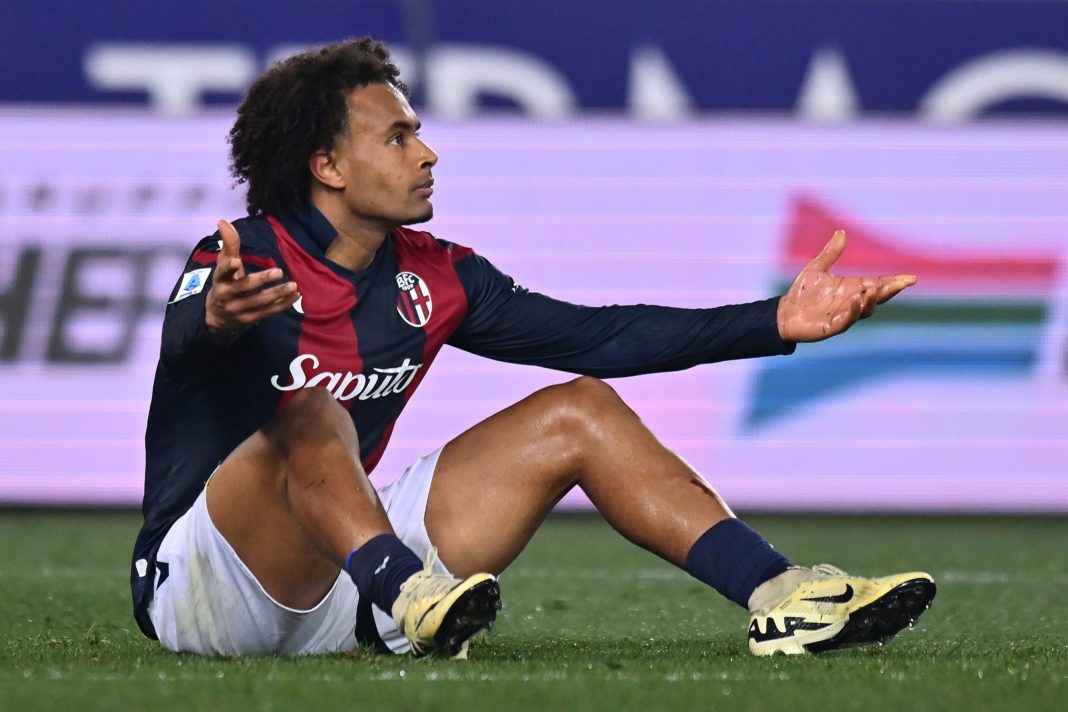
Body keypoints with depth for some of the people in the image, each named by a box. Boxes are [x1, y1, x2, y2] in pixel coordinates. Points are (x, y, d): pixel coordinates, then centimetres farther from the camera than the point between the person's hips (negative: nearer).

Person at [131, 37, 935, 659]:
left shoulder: (430, 278, 6)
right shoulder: (244, 263, -15)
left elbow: (593, 336, 8)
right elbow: (184, 342, -37)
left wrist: (777, 322, 3)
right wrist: (219, 319, -64)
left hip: (343, 566, 7)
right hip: (192, 582, -7)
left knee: (577, 412, 1)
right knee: (311, 418, -36)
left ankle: (780, 596, -12)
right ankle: (414, 601, -62)